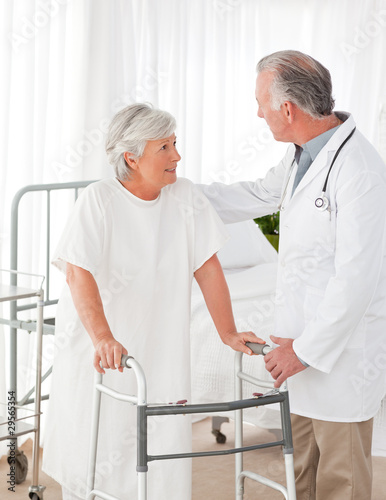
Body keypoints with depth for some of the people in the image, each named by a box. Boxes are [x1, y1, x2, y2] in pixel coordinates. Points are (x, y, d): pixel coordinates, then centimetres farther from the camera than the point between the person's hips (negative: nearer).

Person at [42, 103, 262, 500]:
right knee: (93, 456, 8)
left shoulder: (184, 197, -3)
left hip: (159, 352, 3)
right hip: (96, 352, -2)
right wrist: (103, 338, -37)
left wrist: (228, 334, -4)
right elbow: (78, 272, -24)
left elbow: (207, 266, 0)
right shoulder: (98, 199, -14)